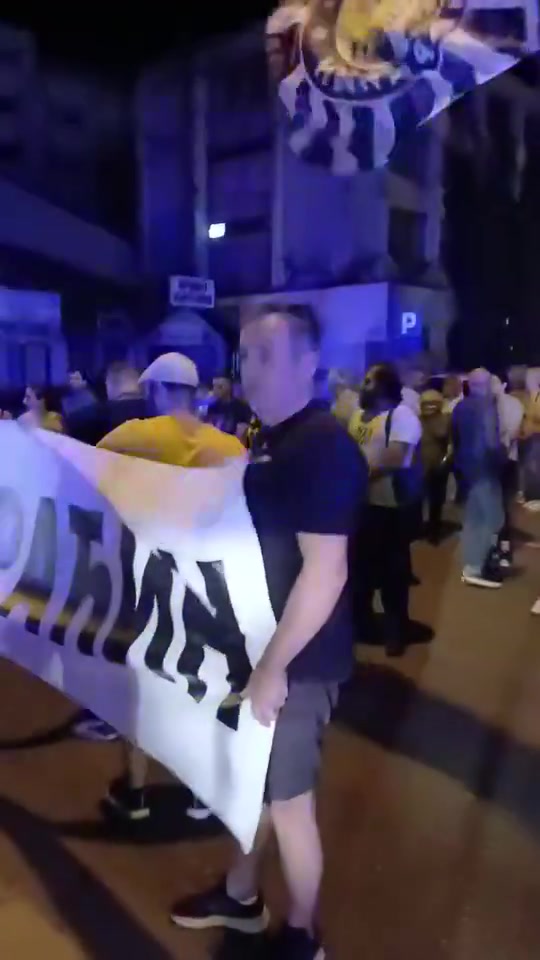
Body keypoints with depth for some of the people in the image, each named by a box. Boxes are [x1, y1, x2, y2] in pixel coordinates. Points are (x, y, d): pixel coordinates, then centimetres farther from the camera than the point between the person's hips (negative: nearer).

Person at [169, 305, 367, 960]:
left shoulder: (323, 447, -21)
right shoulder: (269, 440, 8)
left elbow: (325, 571, -26)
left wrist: (274, 667, -21)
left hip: (297, 659, -9)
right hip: (259, 642, 9)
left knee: (287, 799, 9)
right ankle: (241, 898, 46)